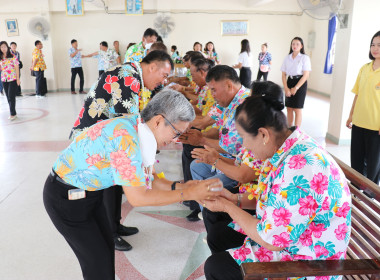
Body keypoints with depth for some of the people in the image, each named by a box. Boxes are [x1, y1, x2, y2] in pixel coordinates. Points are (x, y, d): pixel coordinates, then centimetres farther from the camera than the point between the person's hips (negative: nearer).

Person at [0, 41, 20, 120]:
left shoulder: (13, 57, -3)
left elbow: (17, 68, -3)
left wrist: (18, 78, -6)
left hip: (13, 79, -4)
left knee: (11, 96, -9)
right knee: (8, 97, 8)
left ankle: (12, 114, -4)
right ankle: (13, 113, 17)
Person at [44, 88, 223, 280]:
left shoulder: (138, 129, -6)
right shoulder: (125, 137, -34)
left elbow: (144, 180, 4)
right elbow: (137, 197, -28)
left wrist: (178, 186, -9)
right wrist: (186, 194, -23)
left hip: (90, 191, 8)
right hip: (66, 197, -8)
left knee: (107, 245, 19)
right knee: (98, 261, 5)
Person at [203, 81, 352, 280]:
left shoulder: (301, 167, -34)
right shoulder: (283, 150, -4)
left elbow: (272, 240, -28)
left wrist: (227, 207, -16)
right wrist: (236, 200, -2)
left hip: (305, 262, -9)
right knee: (218, 237, 15)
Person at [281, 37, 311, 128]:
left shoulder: (305, 58, -5)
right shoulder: (287, 58, 7)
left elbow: (306, 75, -10)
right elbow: (284, 74, 5)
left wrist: (296, 88, -15)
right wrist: (286, 88, -7)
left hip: (300, 83, -4)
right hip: (289, 82, 4)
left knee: (297, 109, -2)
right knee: (289, 108, 8)